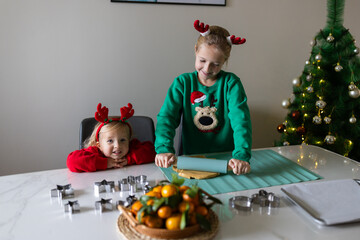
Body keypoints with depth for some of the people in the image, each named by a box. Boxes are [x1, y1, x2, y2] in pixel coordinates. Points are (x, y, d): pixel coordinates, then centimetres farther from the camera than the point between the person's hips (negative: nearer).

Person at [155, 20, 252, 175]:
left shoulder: (231, 83, -2)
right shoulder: (183, 83, 1)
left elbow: (240, 119, -15)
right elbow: (167, 116, -9)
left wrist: (241, 156, -31)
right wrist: (164, 149, -28)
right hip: (191, 159, 0)